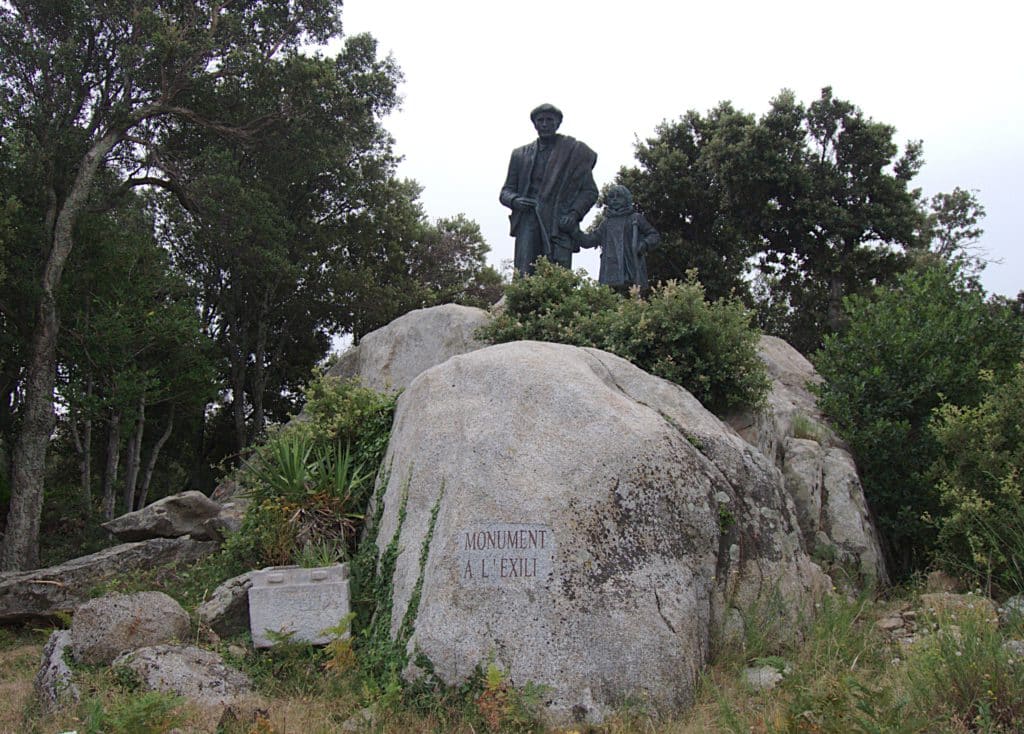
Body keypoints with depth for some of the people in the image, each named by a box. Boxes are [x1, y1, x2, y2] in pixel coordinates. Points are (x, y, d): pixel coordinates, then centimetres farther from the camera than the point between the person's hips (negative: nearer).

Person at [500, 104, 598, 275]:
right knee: (524, 277, -13)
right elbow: (506, 190, 21)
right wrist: (514, 200, -4)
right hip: (528, 221, 2)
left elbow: (590, 190, 11)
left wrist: (574, 213, -7)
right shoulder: (521, 154, 20)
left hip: (559, 222, -2)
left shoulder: (574, 151, 13)